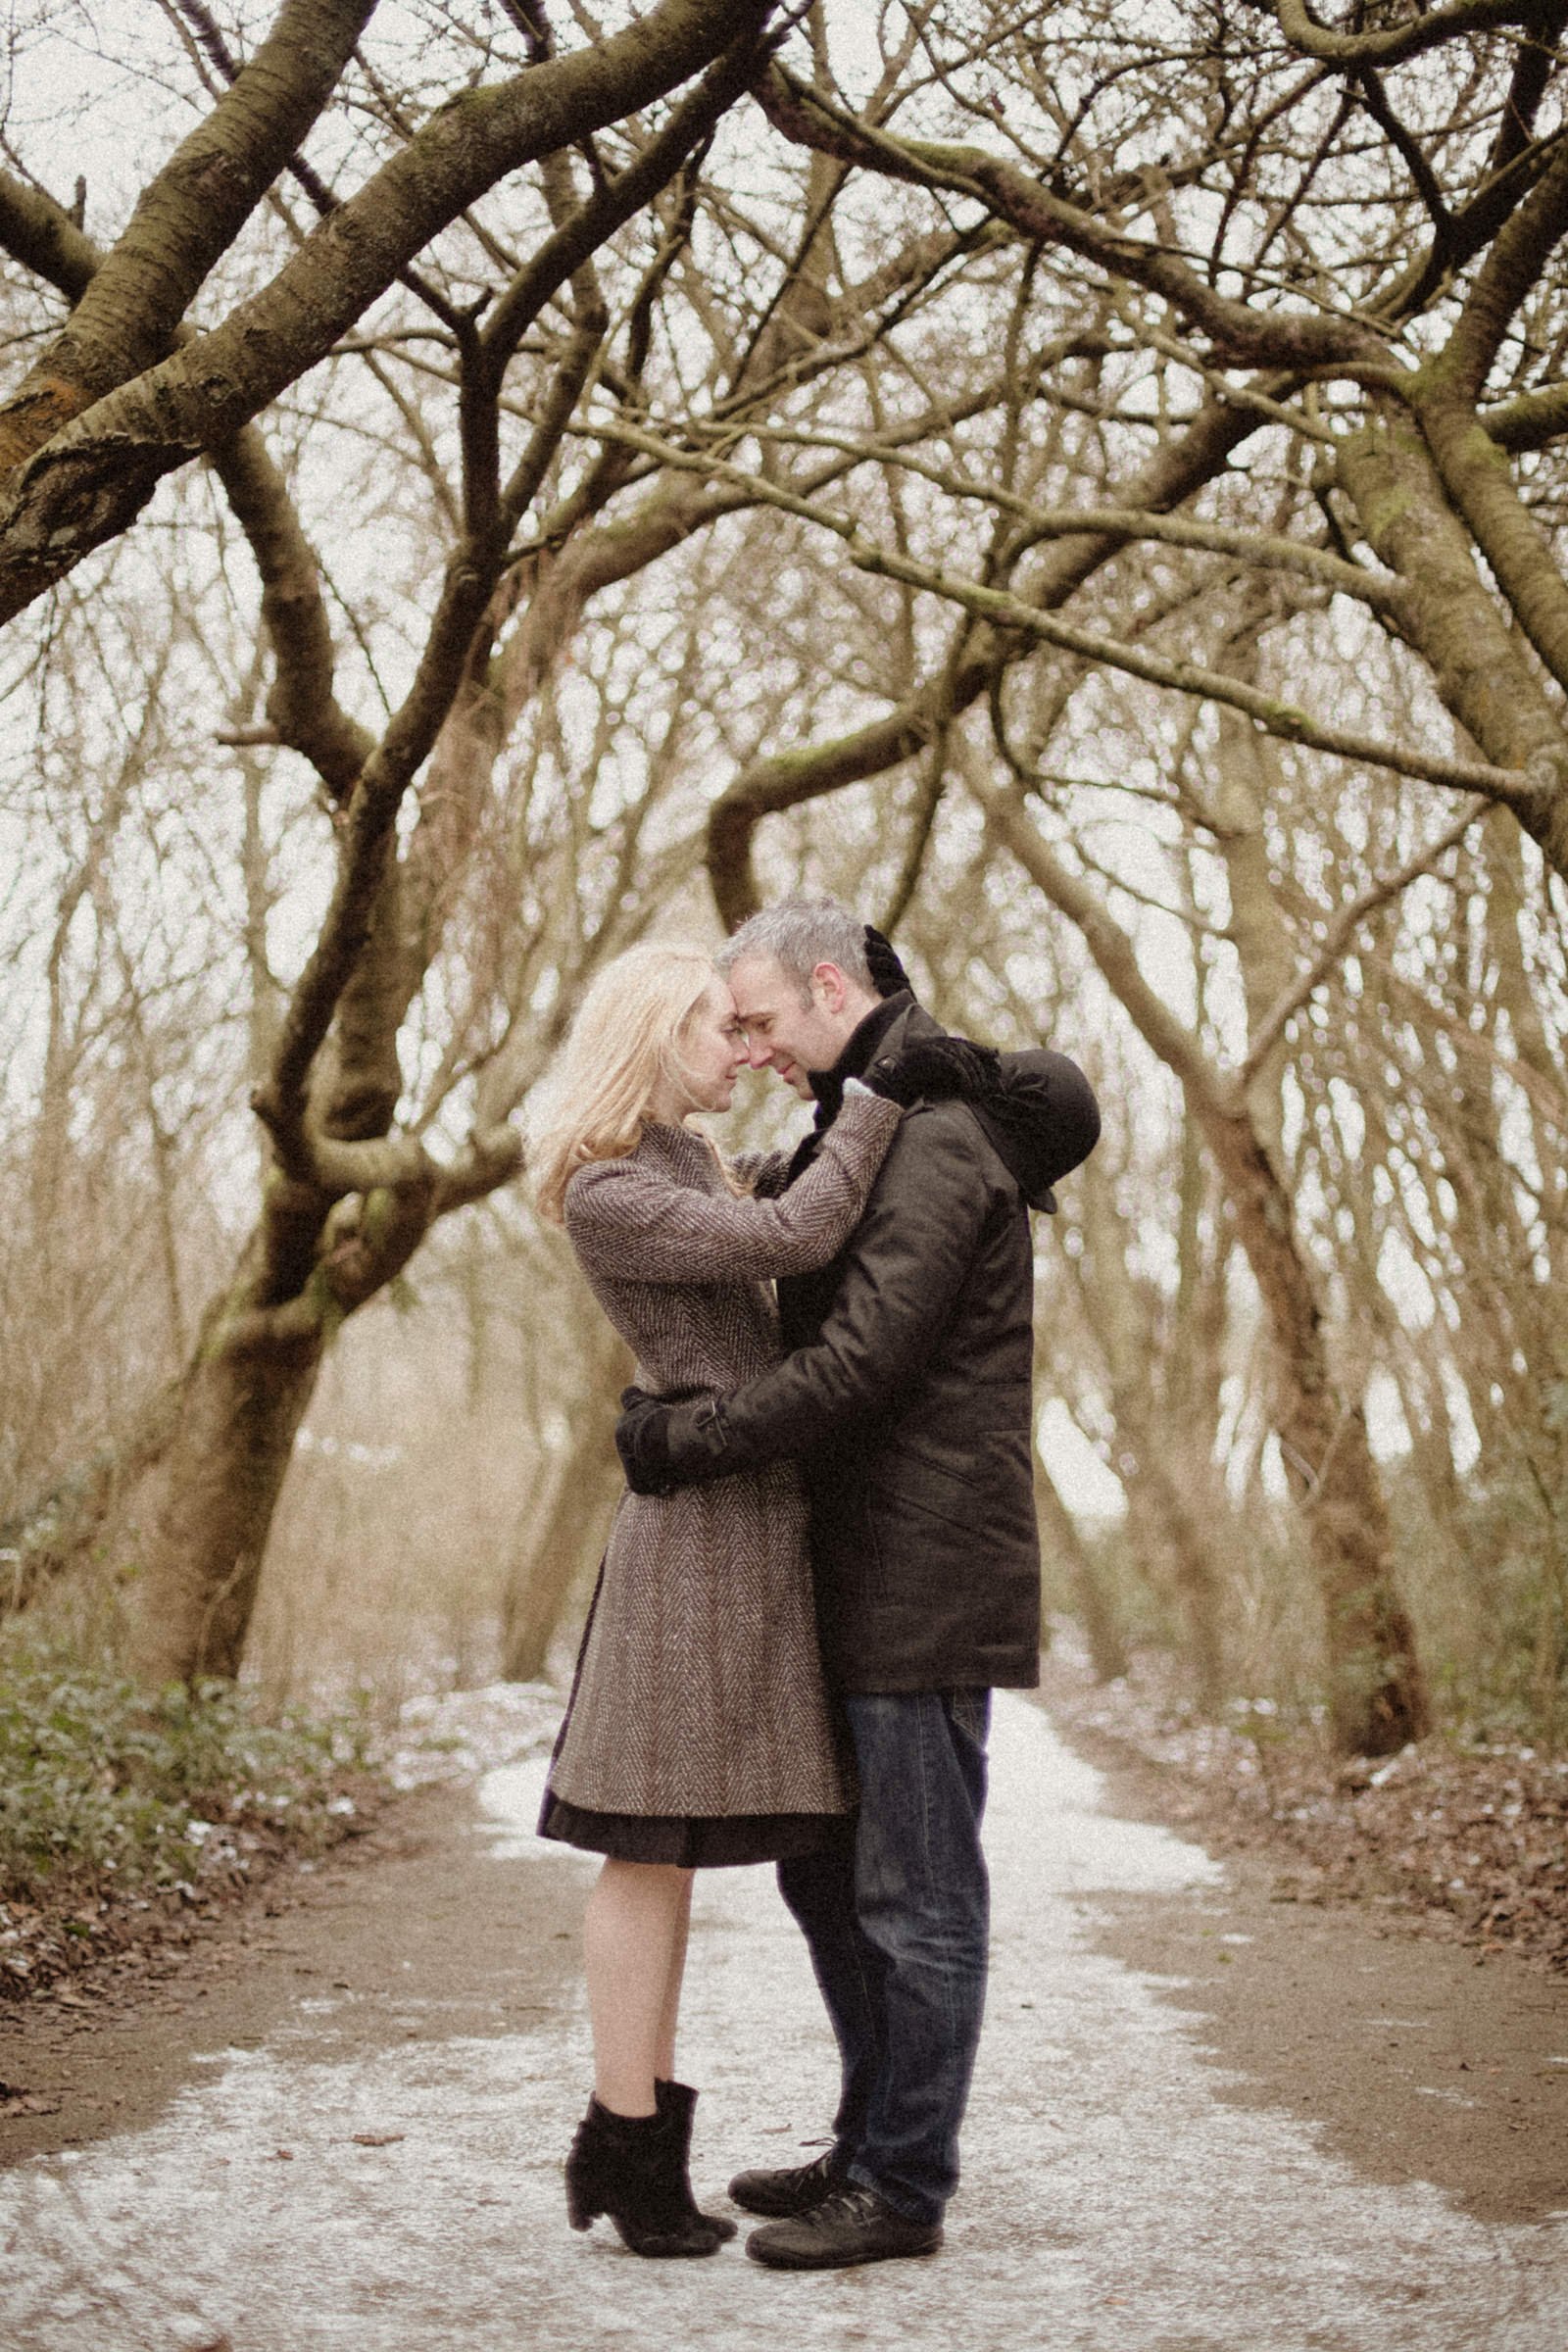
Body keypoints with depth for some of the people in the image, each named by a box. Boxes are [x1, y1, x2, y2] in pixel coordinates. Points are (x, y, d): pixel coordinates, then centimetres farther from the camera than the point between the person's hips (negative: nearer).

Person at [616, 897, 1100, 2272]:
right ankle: (873, 2146, 28)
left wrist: (690, 1441, -16)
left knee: (917, 1899, -1)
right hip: (858, 1583, 10)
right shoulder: (860, 1126, 18)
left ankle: (904, 2188, 8)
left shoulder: (937, 1138, -15)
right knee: (827, 1873, 16)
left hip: (924, 1585, -10)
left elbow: (863, 1361, -22)